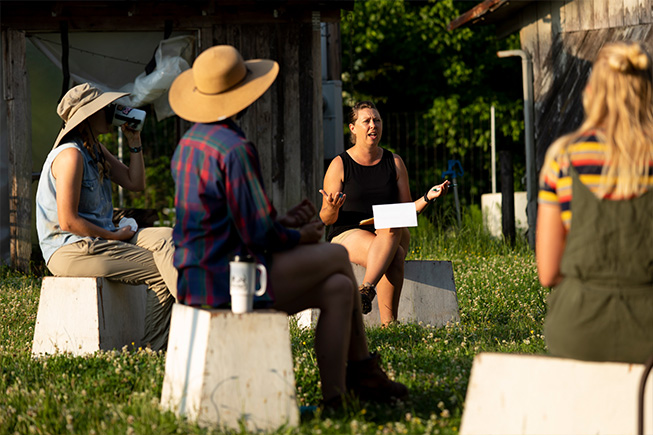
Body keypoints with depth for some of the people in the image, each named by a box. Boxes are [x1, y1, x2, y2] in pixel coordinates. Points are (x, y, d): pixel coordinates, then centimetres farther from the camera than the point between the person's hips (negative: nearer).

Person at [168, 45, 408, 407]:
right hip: (229, 279, -9)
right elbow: (257, 234, -19)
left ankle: (334, 396, 8)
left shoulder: (189, 143, 12)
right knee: (336, 256, 7)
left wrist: (281, 223, 15)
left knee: (338, 288, 11)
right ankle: (361, 371, 19)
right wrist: (300, 237, 1)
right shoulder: (233, 149, -19)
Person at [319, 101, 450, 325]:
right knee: (394, 258, -36)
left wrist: (427, 197, -4)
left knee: (392, 227, -37)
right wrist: (332, 209, -24)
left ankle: (366, 289, -51)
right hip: (348, 234, -3)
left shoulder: (394, 163, 14)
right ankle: (388, 322, -46)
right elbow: (326, 219, 0)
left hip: (392, 233, 3)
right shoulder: (340, 165, 2)